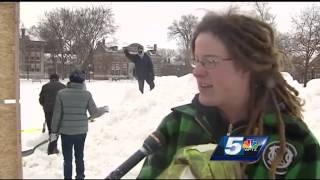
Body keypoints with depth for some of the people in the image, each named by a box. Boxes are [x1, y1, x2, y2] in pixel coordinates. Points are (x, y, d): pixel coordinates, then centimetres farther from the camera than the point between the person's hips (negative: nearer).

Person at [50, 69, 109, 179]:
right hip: (81, 132, 2)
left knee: (67, 159, 11)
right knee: (79, 158, 19)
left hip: (66, 132, -1)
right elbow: (94, 113, -5)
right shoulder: (87, 94, -9)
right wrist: (104, 109, 14)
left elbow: (57, 115, -8)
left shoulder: (61, 93, -10)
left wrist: (54, 131, 2)